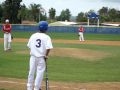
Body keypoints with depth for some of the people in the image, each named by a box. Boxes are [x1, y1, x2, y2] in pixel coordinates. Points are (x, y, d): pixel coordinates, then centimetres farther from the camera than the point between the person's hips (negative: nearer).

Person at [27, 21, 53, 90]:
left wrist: (34, 52, 13)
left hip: (33, 56, 4)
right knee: (40, 72, 5)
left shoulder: (33, 36, 3)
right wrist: (46, 56, -8)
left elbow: (29, 45, 6)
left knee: (31, 72, 13)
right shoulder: (46, 37, -9)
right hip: (41, 57, -4)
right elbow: (48, 48, -19)